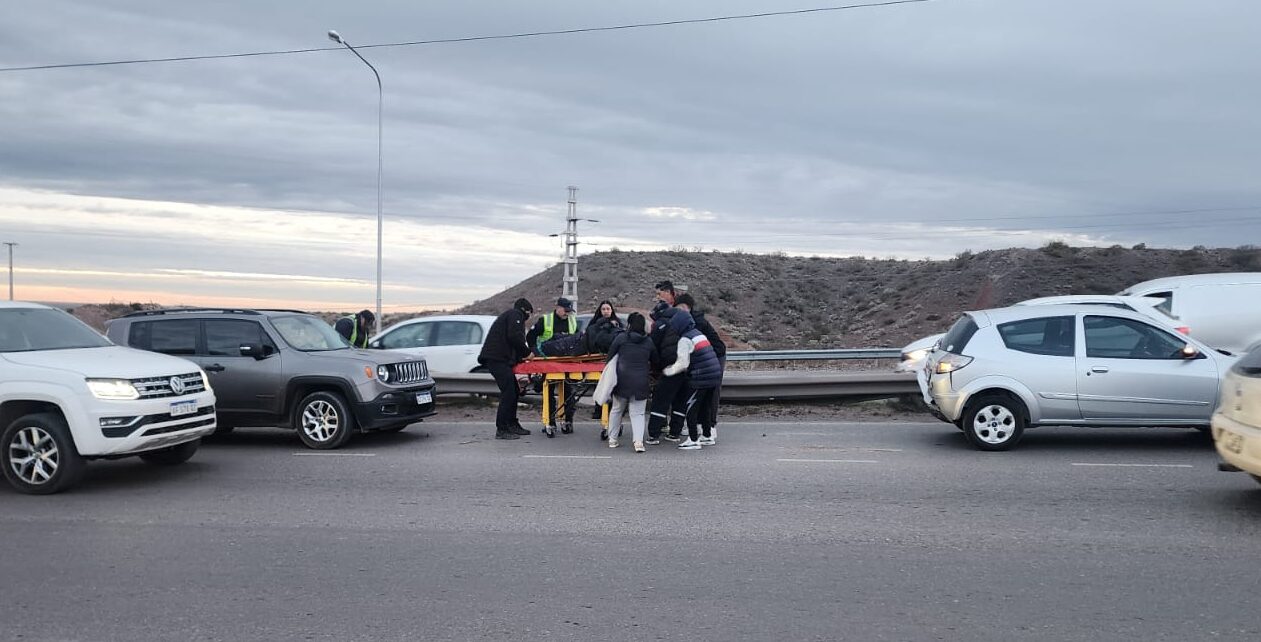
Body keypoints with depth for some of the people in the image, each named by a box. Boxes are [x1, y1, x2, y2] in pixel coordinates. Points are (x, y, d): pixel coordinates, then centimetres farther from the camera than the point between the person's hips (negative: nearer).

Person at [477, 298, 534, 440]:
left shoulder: (508, 316, 30)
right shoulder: (516, 315, -1)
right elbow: (515, 337, -17)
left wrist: (522, 355, 14)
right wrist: (527, 352, -6)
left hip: (496, 358, 11)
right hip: (497, 358, -11)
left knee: (513, 390, 16)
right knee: (508, 392, -13)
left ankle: (512, 424, 24)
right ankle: (501, 430, -14)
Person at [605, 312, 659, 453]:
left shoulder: (621, 338, -2)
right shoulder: (649, 342, 5)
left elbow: (610, 357, 4)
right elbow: (655, 362, 15)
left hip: (622, 380, -1)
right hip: (641, 383, 1)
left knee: (616, 410, 17)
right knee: (638, 413, 6)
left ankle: (612, 439, 23)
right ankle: (638, 441, -12)